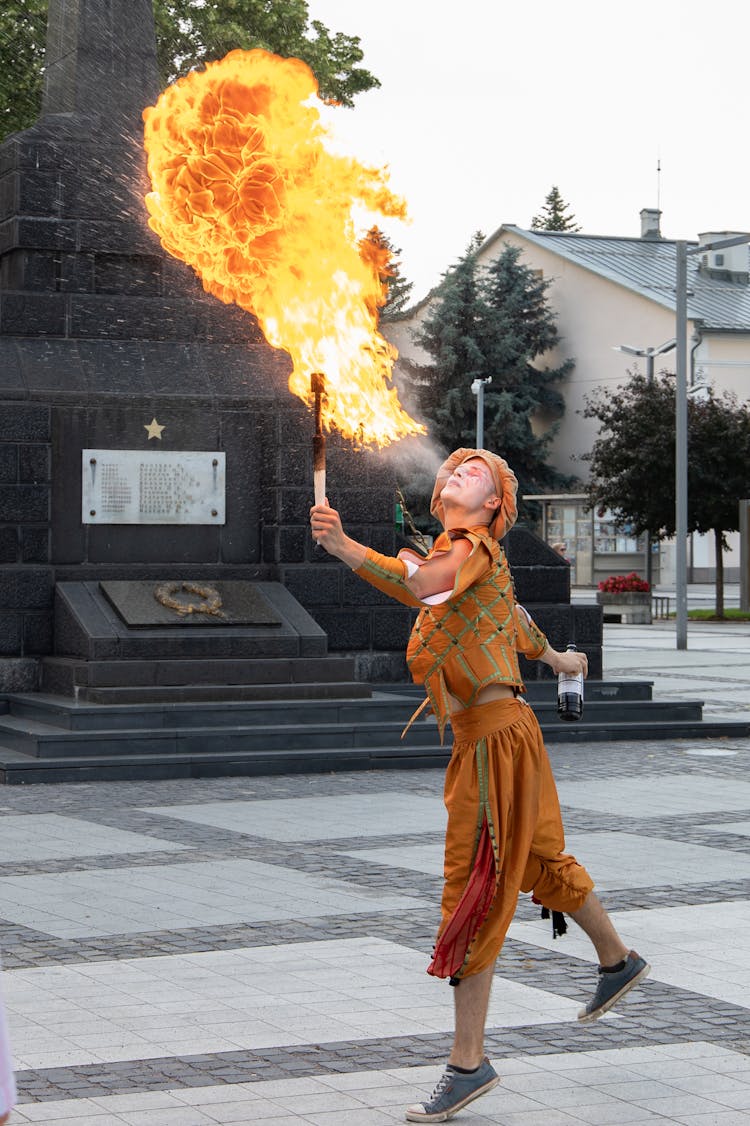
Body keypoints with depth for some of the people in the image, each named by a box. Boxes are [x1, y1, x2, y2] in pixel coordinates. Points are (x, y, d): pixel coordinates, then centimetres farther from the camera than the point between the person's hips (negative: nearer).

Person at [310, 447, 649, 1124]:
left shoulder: (473, 546, -14)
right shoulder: (468, 555, 14)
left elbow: (422, 586, -36)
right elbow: (511, 613, 32)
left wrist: (344, 546, -46)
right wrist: (554, 657, 50)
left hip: (496, 734, -10)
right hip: (485, 734, 10)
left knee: (474, 896, -7)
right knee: (542, 862, 26)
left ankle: (469, 1062, -3)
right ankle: (619, 962, 48)